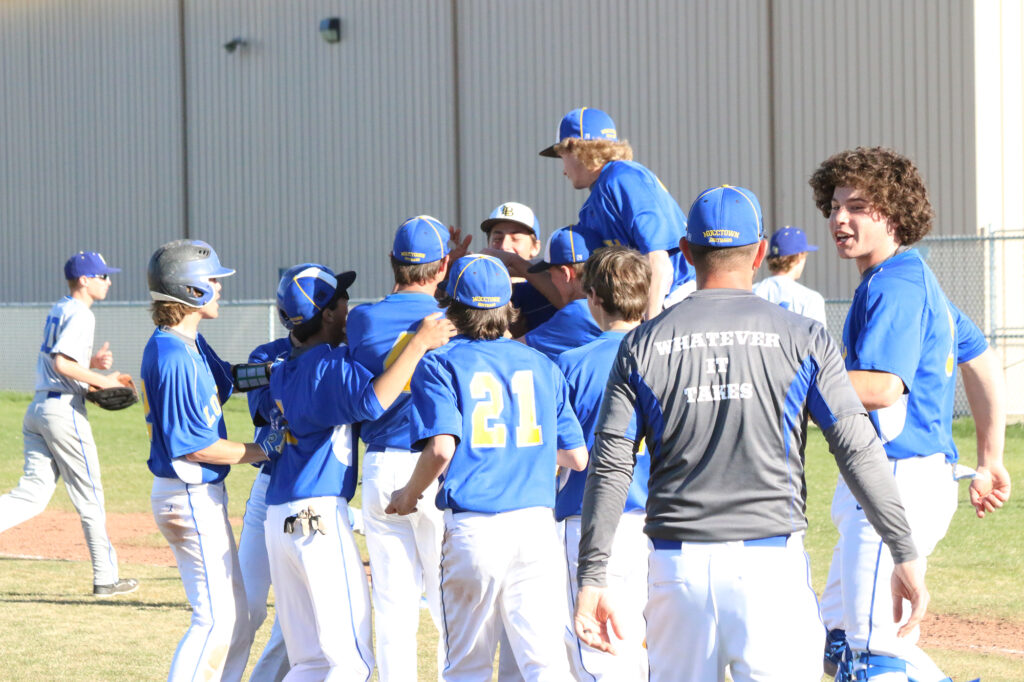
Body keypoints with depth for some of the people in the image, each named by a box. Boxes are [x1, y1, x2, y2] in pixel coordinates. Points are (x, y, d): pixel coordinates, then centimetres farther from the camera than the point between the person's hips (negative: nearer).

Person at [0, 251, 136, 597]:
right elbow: (62, 364, -22)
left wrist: (92, 362, 12)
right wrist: (102, 380, -14)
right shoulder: (80, 315, -11)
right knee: (89, 497, 2)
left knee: (33, 492, 4)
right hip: (65, 409, -8)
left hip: (37, 409, 8)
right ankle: (105, 578, 8)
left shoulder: (58, 310, 17)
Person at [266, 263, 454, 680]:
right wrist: (419, 344, -23)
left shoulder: (283, 371, 17)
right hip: (320, 513, -9)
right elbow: (372, 401, -28)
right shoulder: (329, 364, -9)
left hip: (278, 518, 9)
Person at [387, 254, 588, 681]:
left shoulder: (440, 365, 2)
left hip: (471, 529, -2)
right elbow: (578, 458, 14)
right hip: (537, 525, 2)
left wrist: (409, 496, 4)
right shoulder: (541, 365, 13)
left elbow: (441, 449, -13)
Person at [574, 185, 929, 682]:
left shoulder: (643, 345, 7)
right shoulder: (802, 338, 3)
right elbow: (858, 451, -2)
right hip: (771, 562, -2)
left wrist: (591, 579, 3)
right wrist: (906, 554, 1)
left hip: (678, 566, 2)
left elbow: (609, 468, 2)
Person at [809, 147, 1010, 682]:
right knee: (840, 637, 18)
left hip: (901, 483, -11)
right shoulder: (917, 280, 18)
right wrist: (989, 462, 26)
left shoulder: (894, 287, -14)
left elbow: (881, 387, -27)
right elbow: (983, 364, 25)